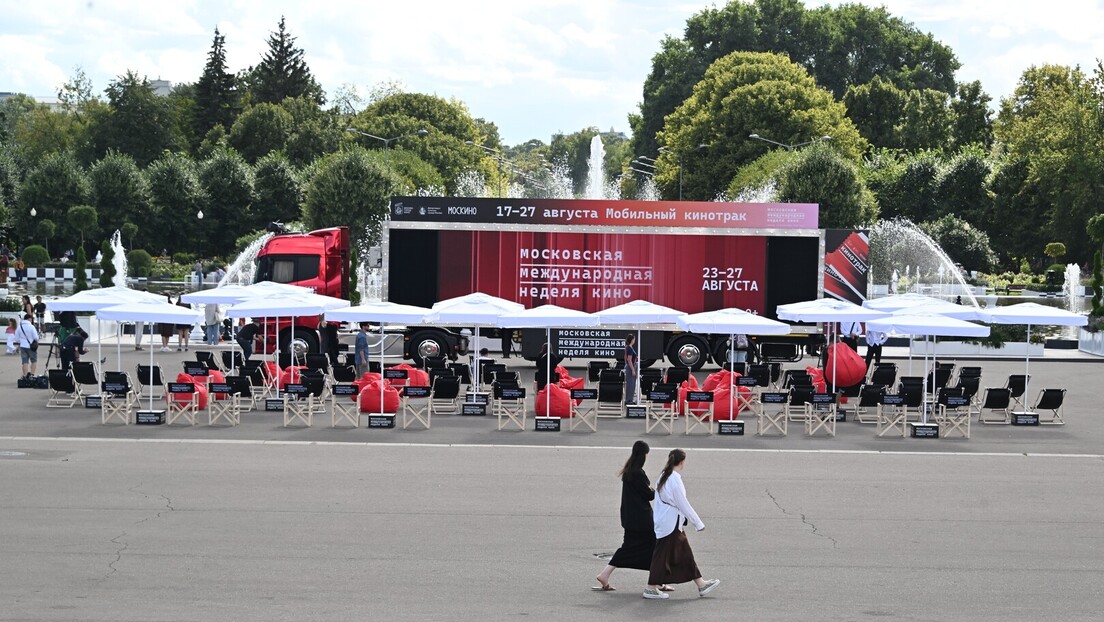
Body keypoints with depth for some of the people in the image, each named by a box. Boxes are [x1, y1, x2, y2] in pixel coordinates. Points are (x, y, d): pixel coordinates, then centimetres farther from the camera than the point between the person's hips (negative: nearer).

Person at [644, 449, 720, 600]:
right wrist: (698, 523, -8)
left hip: (663, 523, 10)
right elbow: (683, 505, -17)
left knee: (685, 554, 14)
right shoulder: (675, 480, -19)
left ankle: (701, 585, 20)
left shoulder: (663, 478, 9)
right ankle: (651, 589, 3)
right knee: (663, 555, -2)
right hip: (671, 524, -10)